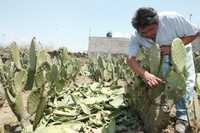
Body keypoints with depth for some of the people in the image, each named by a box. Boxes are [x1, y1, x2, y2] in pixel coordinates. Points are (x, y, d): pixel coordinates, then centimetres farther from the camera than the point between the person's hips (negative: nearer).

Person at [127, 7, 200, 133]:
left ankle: (182, 117, -5)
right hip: (159, 57, 2)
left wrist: (172, 48, -37)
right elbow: (130, 59, -35)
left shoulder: (172, 19, -35)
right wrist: (145, 74, -54)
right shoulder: (136, 37, -27)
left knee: (186, 81, -13)